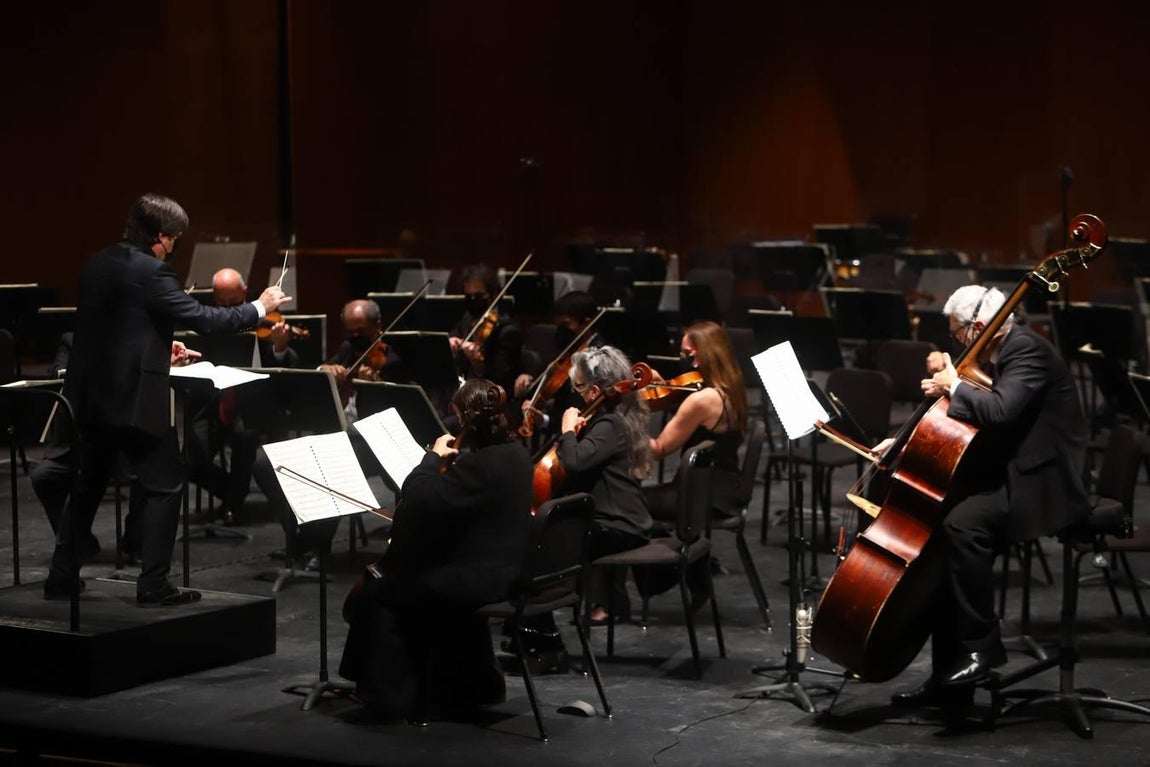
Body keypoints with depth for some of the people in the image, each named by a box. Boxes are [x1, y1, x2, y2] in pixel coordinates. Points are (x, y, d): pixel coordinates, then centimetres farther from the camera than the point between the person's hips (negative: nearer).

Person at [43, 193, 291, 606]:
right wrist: (258, 308, -3)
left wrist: (159, 347, 23)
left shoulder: (97, 263, 8)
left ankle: (61, 576, 21)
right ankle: (153, 584, 0)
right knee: (164, 485, 3)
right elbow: (203, 318, -16)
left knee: (87, 483, 19)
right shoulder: (151, 272, -16)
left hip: (90, 395, 8)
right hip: (134, 399, -8)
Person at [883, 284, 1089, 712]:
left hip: (1042, 484, -11)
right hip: (1008, 477, 11)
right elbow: (962, 423, 22)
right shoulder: (995, 356, 15)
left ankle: (981, 646, -19)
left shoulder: (1027, 350, -15)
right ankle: (948, 682, 6)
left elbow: (999, 411, -32)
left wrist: (954, 386, -15)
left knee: (961, 526, -31)